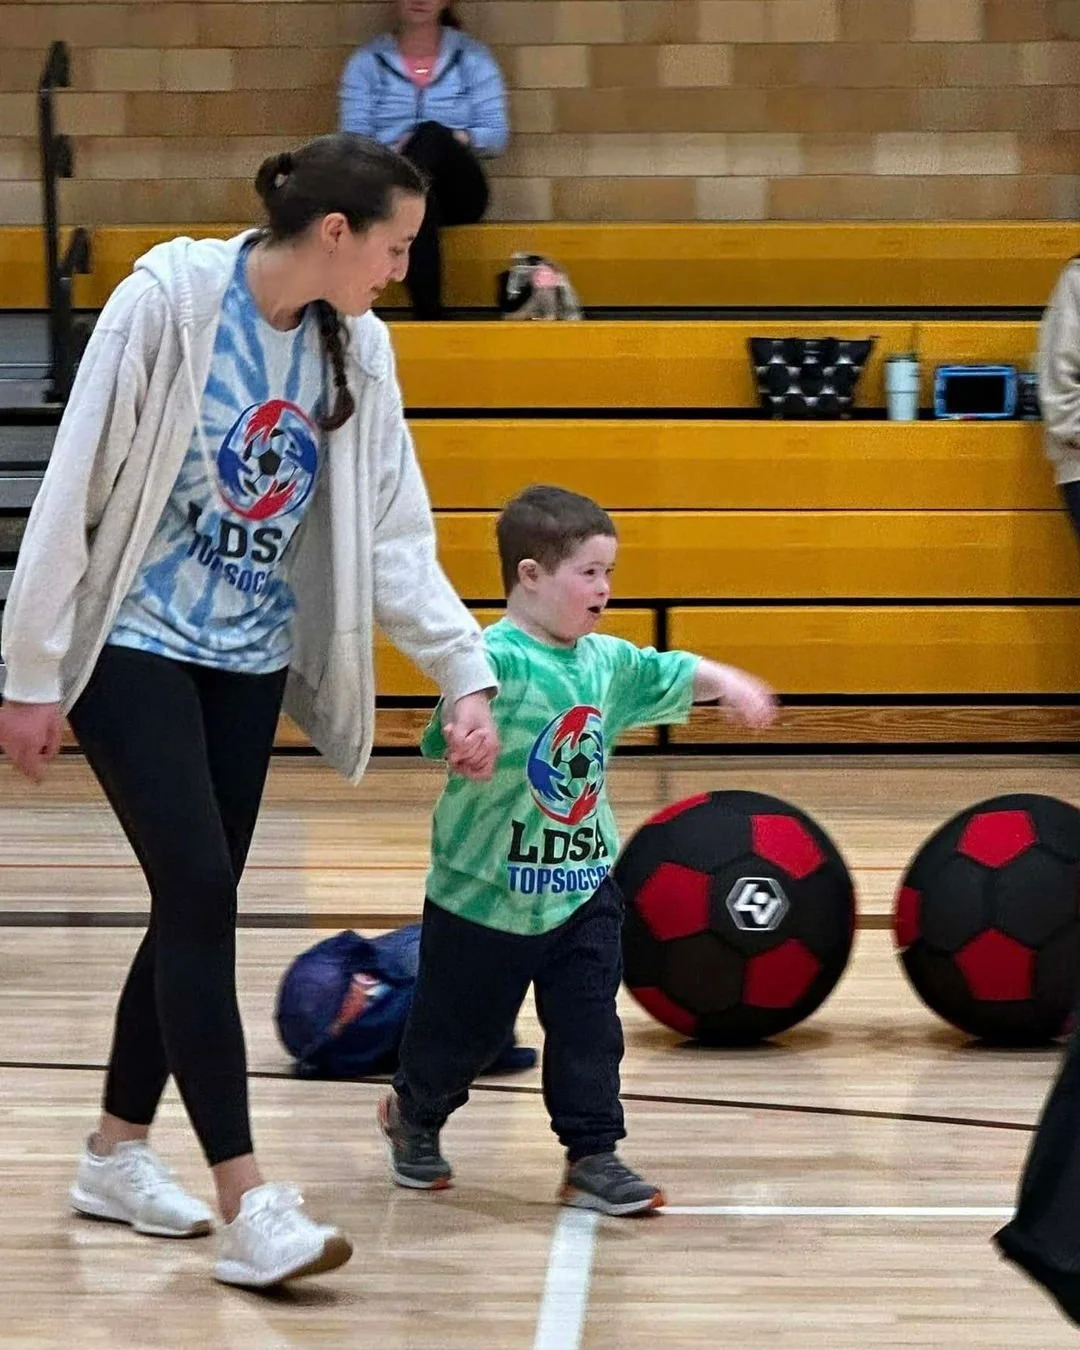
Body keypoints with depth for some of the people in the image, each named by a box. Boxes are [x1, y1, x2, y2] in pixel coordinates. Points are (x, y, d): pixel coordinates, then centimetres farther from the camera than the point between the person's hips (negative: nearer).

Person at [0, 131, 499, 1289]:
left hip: (248, 660, 6)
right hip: (131, 645, -6)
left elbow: (395, 536, 4)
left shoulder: (354, 349, 0)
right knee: (201, 898, -14)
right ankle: (247, 1206, -15)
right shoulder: (169, 301, -18)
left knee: (198, 906, 10)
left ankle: (116, 1155, 27)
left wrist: (467, 676, -5)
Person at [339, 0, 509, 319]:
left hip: (456, 190, 1)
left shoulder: (473, 57, 17)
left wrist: (454, 139, -12)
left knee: (431, 133, -35)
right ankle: (429, 315, -49)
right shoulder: (366, 62, 16)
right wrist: (394, 150, -16)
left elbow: (497, 135, 8)